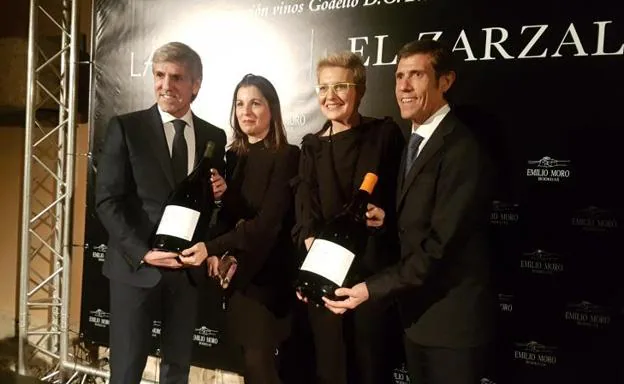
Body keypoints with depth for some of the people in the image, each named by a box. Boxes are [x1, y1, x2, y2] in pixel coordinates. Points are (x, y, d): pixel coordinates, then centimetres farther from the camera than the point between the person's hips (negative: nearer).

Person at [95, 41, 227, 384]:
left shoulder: (214, 137, 7)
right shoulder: (125, 128, -3)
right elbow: (107, 200, -7)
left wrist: (221, 191, -9)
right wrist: (142, 251, -17)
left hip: (189, 268, 3)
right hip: (136, 266, -3)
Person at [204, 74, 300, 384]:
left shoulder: (286, 156, -11)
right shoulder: (234, 155, 8)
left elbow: (268, 222, -20)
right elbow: (228, 217, 9)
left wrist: (212, 248, -25)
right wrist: (223, 256, -10)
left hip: (266, 274, -6)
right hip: (236, 274, 6)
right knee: (249, 358, 12)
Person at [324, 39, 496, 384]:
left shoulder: (462, 149, -19)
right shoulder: (415, 143, 10)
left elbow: (440, 243, -23)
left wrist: (372, 288, -23)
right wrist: (387, 219, -4)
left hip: (451, 317, -8)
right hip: (417, 314, 8)